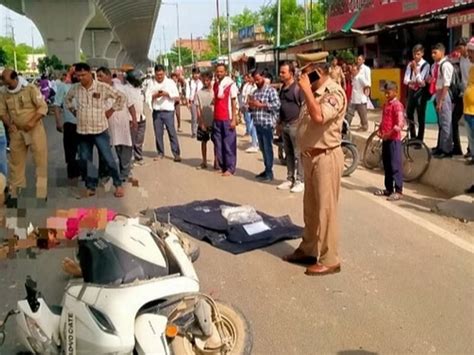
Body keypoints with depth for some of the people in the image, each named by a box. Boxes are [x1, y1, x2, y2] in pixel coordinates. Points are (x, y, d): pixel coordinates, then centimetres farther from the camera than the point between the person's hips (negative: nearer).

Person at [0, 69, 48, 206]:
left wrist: (32, 122, -21)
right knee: (16, 162, 10)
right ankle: (14, 193, 21)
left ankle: (41, 193, 7)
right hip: (16, 132, 4)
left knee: (40, 160, -2)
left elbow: (43, 107, -13)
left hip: (34, 129, -4)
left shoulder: (31, 89, -10)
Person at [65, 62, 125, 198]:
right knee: (85, 160, 8)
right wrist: (74, 111, 11)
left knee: (108, 159, -1)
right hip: (83, 131, 4)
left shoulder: (103, 87, -9)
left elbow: (121, 97, -3)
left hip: (100, 130, -4)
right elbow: (67, 99, 23)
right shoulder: (75, 89, 2)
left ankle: (118, 185, 12)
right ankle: (90, 187, 21)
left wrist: (111, 111, -5)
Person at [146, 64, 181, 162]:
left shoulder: (170, 82, 2)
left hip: (168, 111, -2)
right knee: (158, 133, 6)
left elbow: (177, 96, 1)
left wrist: (167, 94, -14)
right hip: (156, 112, 2)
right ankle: (160, 153, 17)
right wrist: (154, 95, -13)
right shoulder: (152, 84, 7)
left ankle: (177, 154, 0)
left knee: (172, 133, -3)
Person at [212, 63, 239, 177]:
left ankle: (230, 168, 4)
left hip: (227, 119, -6)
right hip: (217, 119, 6)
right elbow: (215, 101, 15)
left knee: (229, 144, -2)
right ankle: (222, 166, 17)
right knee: (218, 144, 8)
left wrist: (234, 119, -12)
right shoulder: (215, 84, 11)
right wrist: (213, 117, 12)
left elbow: (234, 103, -7)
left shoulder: (231, 84, -6)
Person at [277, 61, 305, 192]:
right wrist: (279, 122, 19)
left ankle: (300, 181, 3)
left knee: (298, 154, -3)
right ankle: (290, 179, 22)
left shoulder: (298, 87, -11)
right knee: (288, 154, 13)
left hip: (295, 124, -8)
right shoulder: (283, 88, 13)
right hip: (285, 125, 8)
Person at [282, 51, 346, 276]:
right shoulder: (314, 93, 13)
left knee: (326, 209, -3)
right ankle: (308, 250, 30)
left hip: (326, 157, -9)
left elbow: (319, 117, -31)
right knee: (310, 208, 17)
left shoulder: (334, 92, -15)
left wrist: (307, 90, -21)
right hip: (311, 157, 9)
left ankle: (329, 260, 7)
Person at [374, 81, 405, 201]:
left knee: (395, 165, -5)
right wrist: (380, 131, 5)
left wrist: (389, 134, -21)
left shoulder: (397, 105, -13)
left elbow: (400, 124, -21)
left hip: (394, 139, -9)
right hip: (385, 139, 9)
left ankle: (398, 191, -1)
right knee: (386, 165, 13)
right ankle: (389, 189, 22)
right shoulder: (386, 104, 14)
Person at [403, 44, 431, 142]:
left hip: (421, 92, -5)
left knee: (420, 116, 0)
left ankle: (419, 140, 8)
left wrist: (415, 68, -17)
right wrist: (415, 82, -19)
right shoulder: (410, 64, 4)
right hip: (411, 91, 5)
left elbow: (420, 80, -17)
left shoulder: (426, 65, -8)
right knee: (409, 114, 10)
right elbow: (405, 80, -2)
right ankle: (412, 138, 25)